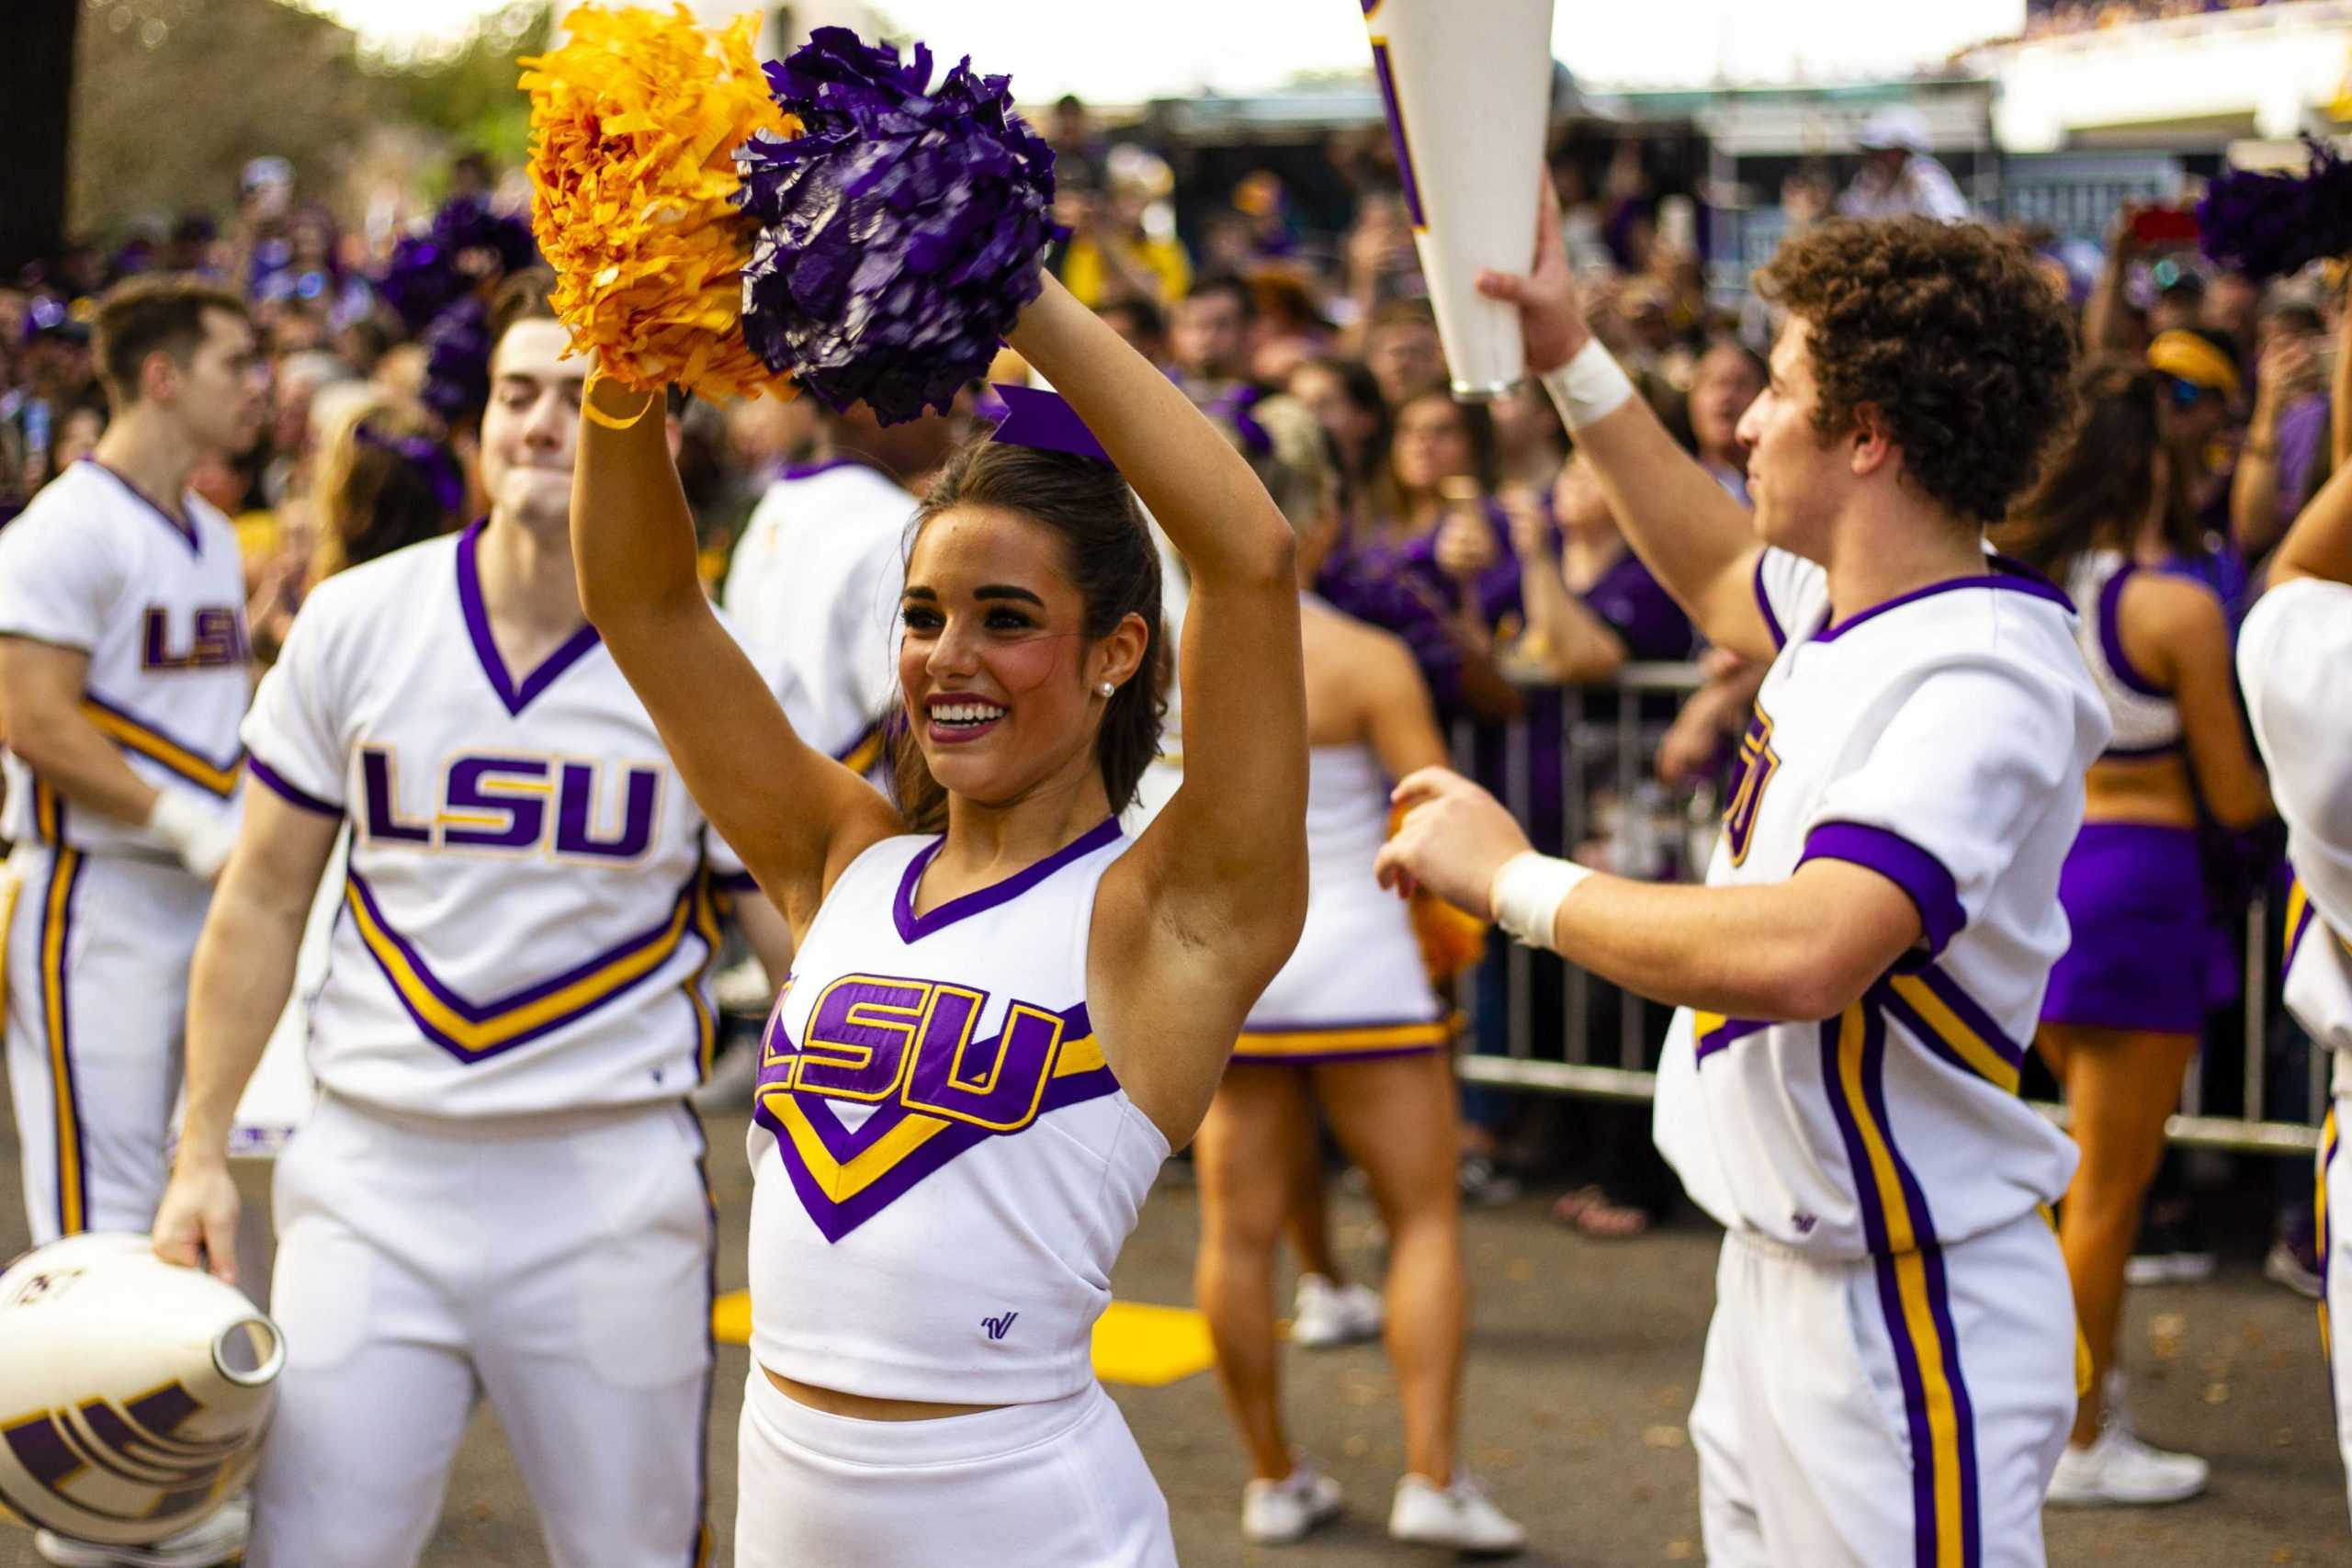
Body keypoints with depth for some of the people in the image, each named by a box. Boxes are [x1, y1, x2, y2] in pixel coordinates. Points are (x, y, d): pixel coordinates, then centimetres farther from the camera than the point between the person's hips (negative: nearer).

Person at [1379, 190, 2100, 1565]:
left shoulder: (1980, 680, -25)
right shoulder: (1862, 605, 4)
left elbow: (1804, 954, -38)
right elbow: (1722, 574, 29)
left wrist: (1517, 880, -25)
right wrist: (1573, 357, 27)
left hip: (1903, 1308, -10)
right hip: (1779, 1275, 10)